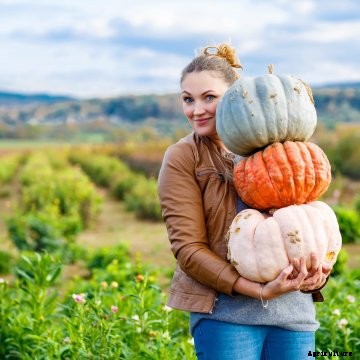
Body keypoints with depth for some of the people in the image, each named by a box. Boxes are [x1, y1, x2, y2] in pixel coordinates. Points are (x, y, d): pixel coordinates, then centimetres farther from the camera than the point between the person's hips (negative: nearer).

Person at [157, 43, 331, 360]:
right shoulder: (182, 159, -3)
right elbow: (188, 247, -9)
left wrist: (318, 272, -7)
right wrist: (259, 290, -18)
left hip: (294, 308, 4)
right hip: (225, 312, -3)